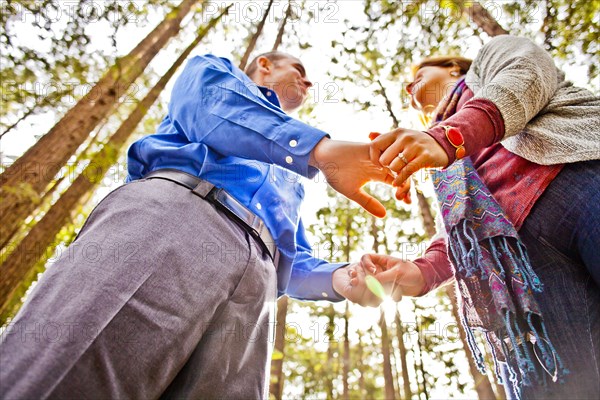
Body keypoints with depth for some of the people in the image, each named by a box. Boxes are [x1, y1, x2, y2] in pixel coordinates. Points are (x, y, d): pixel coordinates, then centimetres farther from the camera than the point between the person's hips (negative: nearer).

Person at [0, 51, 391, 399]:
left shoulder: (290, 179, 39)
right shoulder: (213, 70, 29)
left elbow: (294, 262, 31)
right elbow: (213, 108, 1)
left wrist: (341, 279, 7)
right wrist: (320, 147, -14)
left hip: (254, 283, 5)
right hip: (173, 213, -4)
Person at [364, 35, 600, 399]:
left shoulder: (492, 56, 27)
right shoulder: (443, 163, 35)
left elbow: (528, 73, 1)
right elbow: (463, 227, 20)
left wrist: (449, 136, -20)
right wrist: (421, 272, -2)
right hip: (524, 241, 4)